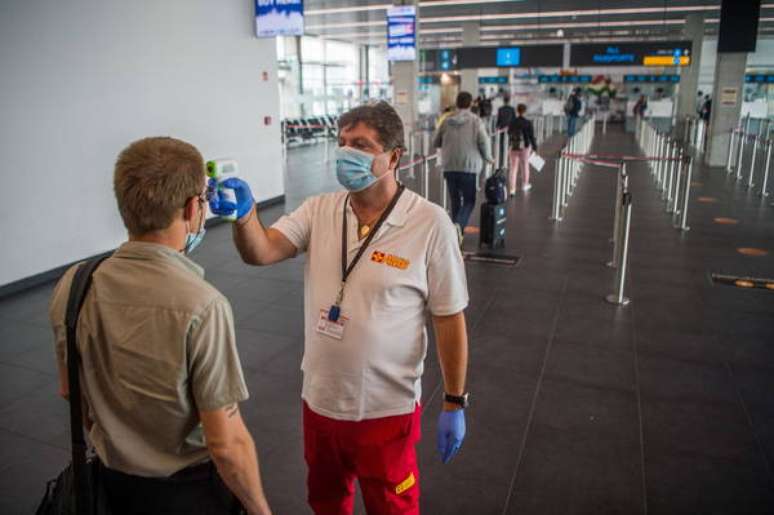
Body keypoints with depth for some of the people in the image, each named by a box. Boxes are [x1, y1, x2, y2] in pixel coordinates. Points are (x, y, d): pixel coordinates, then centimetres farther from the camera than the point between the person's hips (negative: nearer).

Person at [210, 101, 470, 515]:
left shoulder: (430, 224, -16)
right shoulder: (319, 211, -4)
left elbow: (449, 319, -11)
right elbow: (261, 252, -14)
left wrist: (454, 403, -6)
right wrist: (245, 213, -35)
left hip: (386, 408, -4)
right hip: (320, 399, 4)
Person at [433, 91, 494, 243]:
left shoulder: (447, 121, 4)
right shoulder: (475, 121, -5)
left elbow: (435, 142, 9)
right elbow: (484, 142, -11)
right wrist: (488, 158, 7)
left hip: (450, 167, 3)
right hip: (469, 167, -3)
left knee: (455, 200, 15)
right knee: (469, 200, 5)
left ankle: (457, 230, 19)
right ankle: (458, 225, -19)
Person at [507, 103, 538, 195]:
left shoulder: (512, 122, -5)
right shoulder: (528, 123, -14)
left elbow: (509, 133, 11)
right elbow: (532, 136, -10)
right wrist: (535, 147, 1)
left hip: (514, 147, 2)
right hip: (525, 147, -2)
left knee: (513, 168, 4)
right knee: (525, 166, 17)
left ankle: (512, 189, -1)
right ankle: (525, 185, 35)